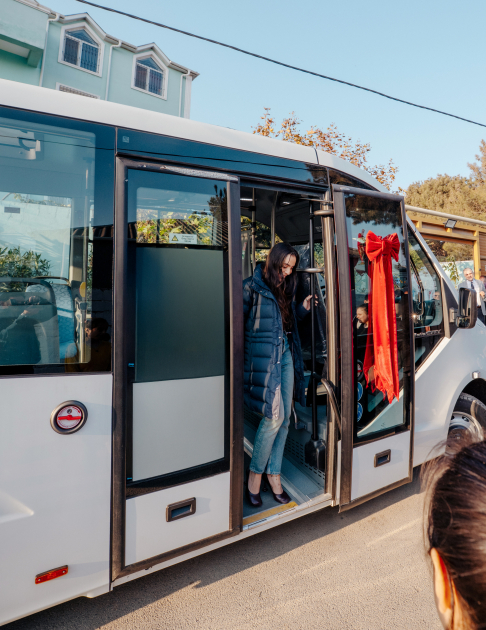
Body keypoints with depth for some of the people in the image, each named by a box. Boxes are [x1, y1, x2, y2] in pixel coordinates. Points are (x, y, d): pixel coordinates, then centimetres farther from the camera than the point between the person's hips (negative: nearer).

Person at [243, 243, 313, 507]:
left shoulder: (285, 288, 17)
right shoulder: (252, 286, -4)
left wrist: (302, 309, 8)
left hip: (286, 354, 7)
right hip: (263, 356, -7)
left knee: (284, 418, 6)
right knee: (274, 416, -10)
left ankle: (274, 473, 21)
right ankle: (255, 473, 12)